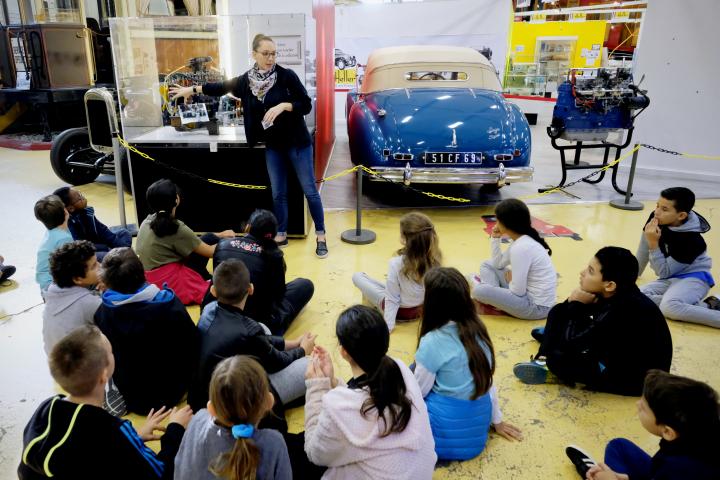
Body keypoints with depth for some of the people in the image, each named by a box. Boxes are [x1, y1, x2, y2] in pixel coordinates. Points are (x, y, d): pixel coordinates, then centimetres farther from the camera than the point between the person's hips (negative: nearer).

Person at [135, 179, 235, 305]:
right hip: (172, 287, -8)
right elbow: (210, 251, -9)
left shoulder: (148, 221, 4)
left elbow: (189, 239, 13)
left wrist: (219, 235, 14)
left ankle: (206, 278, 25)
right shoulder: (175, 228, -19)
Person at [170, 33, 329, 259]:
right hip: (273, 145, 4)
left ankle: (321, 237, 11)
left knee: (310, 190, 1)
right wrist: (192, 89, 24)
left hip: (297, 143, -4)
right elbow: (223, 87, 17)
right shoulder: (246, 80, 1)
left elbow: (307, 105, -10)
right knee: (278, 193, 11)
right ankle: (281, 235, 25)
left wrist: (282, 106, -25)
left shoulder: (287, 75, -11)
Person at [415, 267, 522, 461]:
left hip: (447, 438, -6)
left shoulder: (433, 341, -21)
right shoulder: (478, 330, -2)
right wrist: (497, 420, 18)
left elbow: (417, 391, -10)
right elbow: (487, 381, 8)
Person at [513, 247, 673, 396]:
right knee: (559, 312, 4)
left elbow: (573, 346, -28)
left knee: (558, 359, -26)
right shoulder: (614, 295, -10)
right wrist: (577, 304, -19)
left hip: (635, 377, -8)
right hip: (619, 352, 9)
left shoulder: (624, 311, -35)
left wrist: (576, 304, -19)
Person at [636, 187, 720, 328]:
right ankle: (703, 306, -18)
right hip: (669, 278, 8)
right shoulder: (655, 219, -6)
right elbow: (643, 251, 9)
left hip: (693, 278, -8)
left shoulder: (691, 240, -24)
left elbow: (664, 272, -20)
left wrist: (654, 244, -28)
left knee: (669, 307, -39)